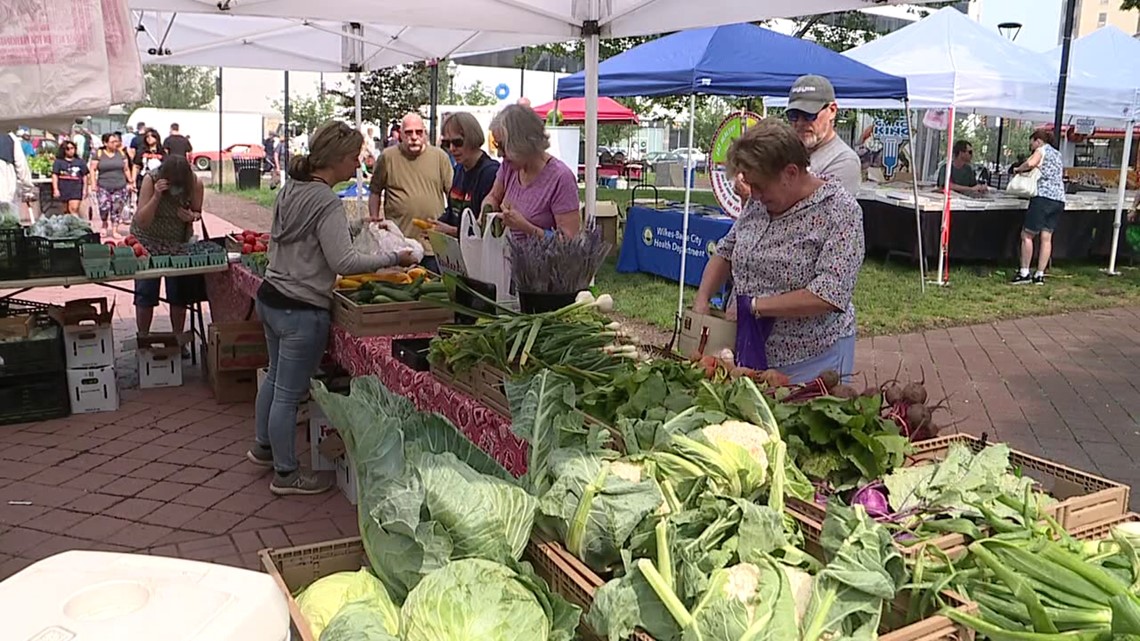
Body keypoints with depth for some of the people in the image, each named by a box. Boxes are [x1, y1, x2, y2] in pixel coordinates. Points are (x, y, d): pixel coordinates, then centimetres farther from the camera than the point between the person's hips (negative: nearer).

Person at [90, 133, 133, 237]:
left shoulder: (121, 153, 8)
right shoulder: (98, 154, 2)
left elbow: (126, 169, 12)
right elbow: (93, 169, 2)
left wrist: (130, 182, 8)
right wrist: (94, 184, -5)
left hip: (120, 187, 2)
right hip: (103, 187, -2)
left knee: (117, 209, 1)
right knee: (104, 207, -12)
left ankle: (114, 230, 9)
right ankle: (104, 225, 16)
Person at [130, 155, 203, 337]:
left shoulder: (195, 184, -18)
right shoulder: (151, 179, -23)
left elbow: (198, 213, -1)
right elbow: (141, 221, -25)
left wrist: (191, 216, -25)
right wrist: (156, 196, -39)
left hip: (179, 242, 2)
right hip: (148, 240, -1)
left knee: (179, 293, 2)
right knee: (145, 293, 0)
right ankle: (142, 340, 16)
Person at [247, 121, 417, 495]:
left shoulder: (291, 190, 7)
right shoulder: (326, 202, -21)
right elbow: (344, 262, -25)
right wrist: (393, 259, -18)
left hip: (270, 298, 10)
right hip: (300, 310, -10)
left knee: (275, 377, 26)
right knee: (289, 393, 3)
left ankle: (263, 446, 44)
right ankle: (286, 474, 16)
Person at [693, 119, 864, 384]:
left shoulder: (839, 210, -16)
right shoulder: (759, 202, 3)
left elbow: (830, 295, -25)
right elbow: (726, 252, 14)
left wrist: (754, 305, -23)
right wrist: (701, 300, -2)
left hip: (811, 361, -6)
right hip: (750, 351, 6)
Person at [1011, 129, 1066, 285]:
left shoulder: (1042, 150, 0)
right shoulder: (1057, 154, 24)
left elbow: (1030, 163, -21)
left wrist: (1018, 169, -2)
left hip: (1043, 196, -8)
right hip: (1059, 199, 8)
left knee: (1027, 235, -1)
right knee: (1046, 238, 5)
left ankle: (1024, 273, -2)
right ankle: (1040, 275, 3)